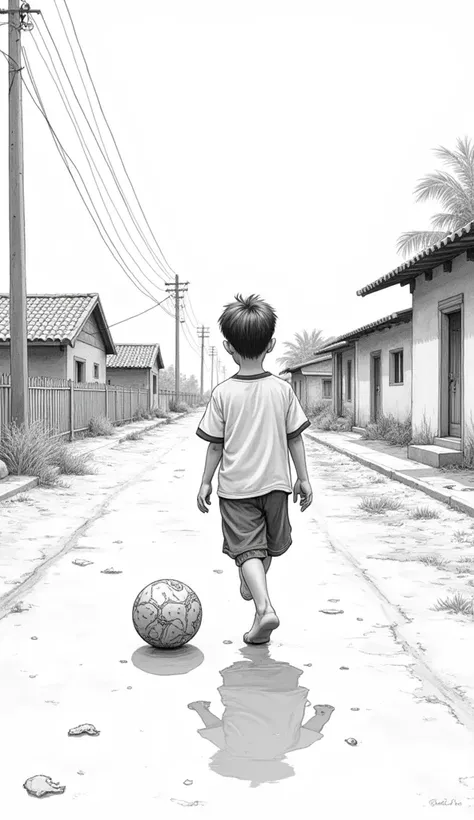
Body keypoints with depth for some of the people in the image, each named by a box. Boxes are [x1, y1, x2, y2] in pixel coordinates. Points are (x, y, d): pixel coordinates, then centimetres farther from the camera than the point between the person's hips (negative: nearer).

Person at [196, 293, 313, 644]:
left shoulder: (223, 393, -10)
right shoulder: (283, 389, -6)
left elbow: (215, 445, -6)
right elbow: (295, 438, -1)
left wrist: (206, 483, 5)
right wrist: (304, 478, 8)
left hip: (236, 486, -2)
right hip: (275, 482, 2)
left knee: (247, 548, 1)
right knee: (271, 544, 24)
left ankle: (264, 607, -17)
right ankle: (251, 586, 45)